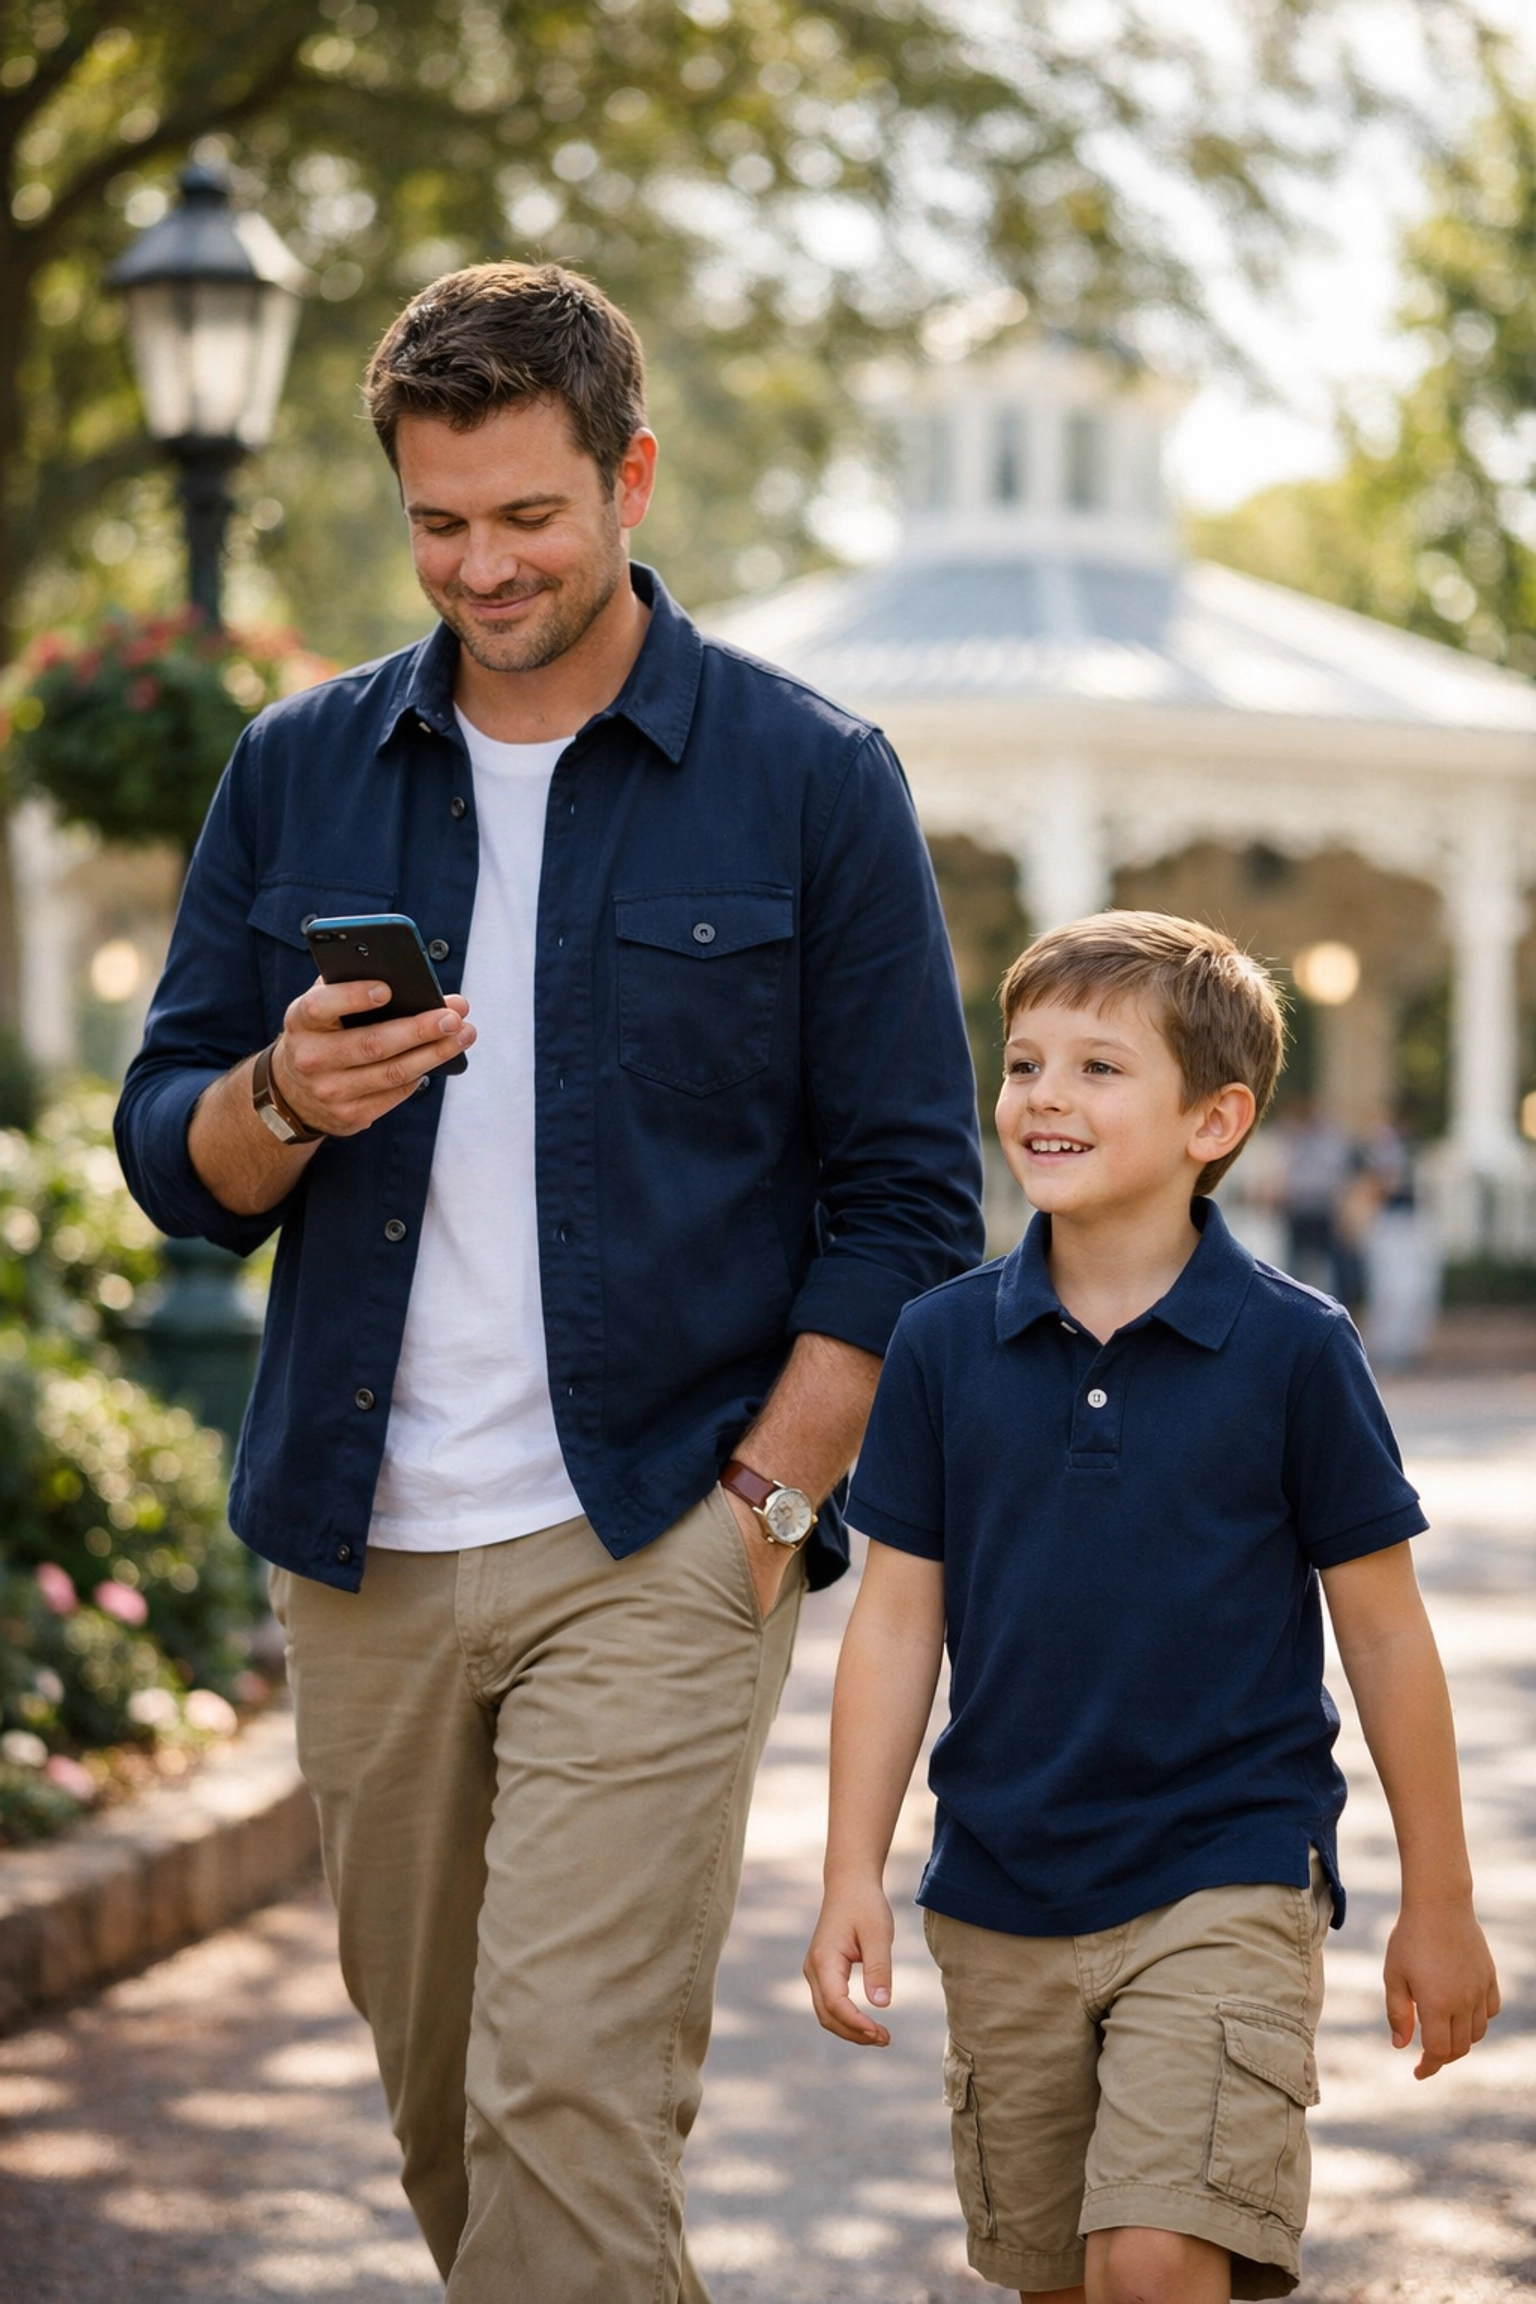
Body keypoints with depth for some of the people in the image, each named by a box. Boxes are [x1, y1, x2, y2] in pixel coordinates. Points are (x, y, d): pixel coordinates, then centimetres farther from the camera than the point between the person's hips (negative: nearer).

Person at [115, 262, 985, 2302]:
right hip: (364, 1555, 4)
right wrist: (288, 1103, -13)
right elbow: (172, 1157, 10)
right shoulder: (297, 776, 9)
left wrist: (769, 1499, -10)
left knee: (571, 2098, -12)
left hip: (655, 1554, -4)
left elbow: (908, 1195, 0)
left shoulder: (809, 782, 0)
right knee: (439, 2097, 12)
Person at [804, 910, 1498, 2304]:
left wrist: (1440, 1906, 3)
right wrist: (853, 1878, -2)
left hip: (1226, 1882, -3)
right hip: (1002, 1900, 4)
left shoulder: (1291, 1349, -7)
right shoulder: (946, 1342, 0)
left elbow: (1384, 1630, -1)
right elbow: (898, 1619, 4)